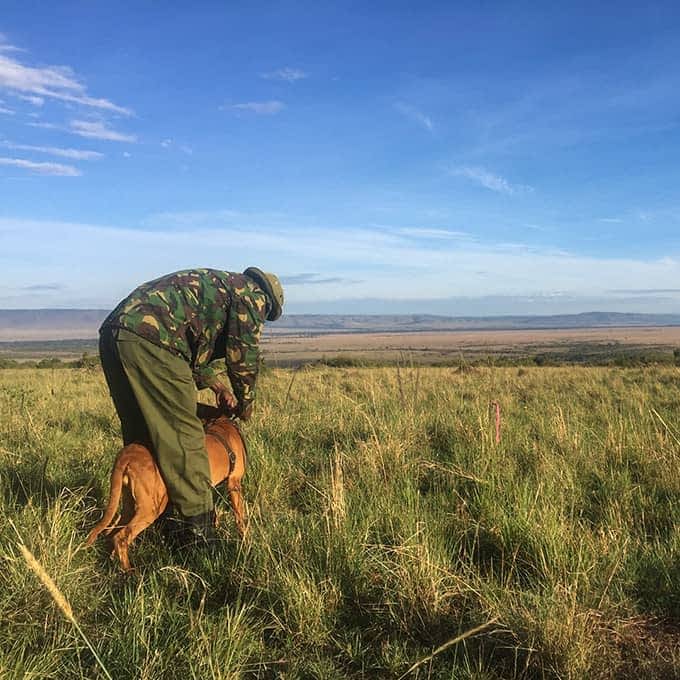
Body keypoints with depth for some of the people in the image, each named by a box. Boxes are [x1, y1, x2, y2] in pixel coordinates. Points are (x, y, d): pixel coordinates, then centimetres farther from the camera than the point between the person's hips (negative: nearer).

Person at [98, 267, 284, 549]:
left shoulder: (212, 285, 34)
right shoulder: (252, 293, 8)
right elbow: (243, 355, 5)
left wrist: (217, 385, 32)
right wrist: (245, 402, 20)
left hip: (112, 333, 10)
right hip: (148, 338, -10)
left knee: (140, 436, 18)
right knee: (184, 436, -4)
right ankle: (197, 531, 0)